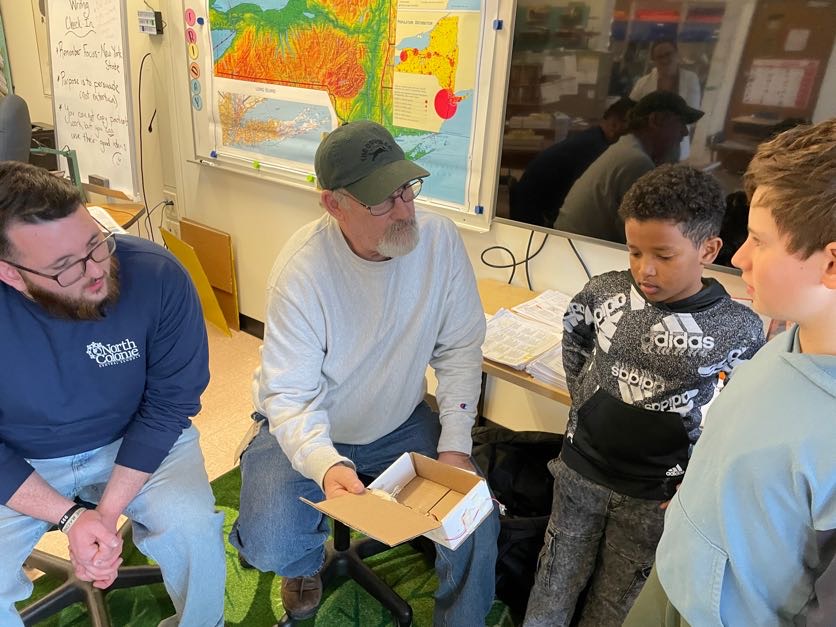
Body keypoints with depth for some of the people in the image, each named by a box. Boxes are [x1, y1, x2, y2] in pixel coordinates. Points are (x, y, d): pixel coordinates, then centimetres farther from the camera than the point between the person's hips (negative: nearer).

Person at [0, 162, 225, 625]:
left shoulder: (157, 275, -24)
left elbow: (167, 404, -15)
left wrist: (107, 511, -20)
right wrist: (70, 518, -23)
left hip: (138, 441, 0)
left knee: (194, 530, -23)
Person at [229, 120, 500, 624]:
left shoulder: (440, 238, -17)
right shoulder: (303, 270, -27)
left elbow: (460, 347, -7)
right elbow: (290, 394, -21)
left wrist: (455, 444, -13)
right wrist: (327, 465, -40)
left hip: (401, 422, 3)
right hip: (308, 429, -2)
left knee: (477, 519, -9)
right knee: (270, 547, -20)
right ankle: (309, 561, 21)